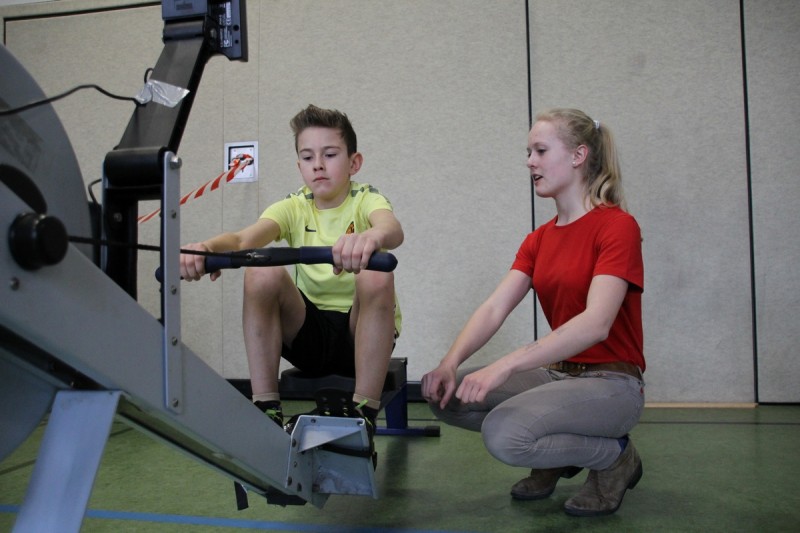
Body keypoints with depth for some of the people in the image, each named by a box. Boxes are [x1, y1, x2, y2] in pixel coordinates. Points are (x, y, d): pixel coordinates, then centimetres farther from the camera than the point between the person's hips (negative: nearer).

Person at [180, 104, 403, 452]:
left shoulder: (365, 200, -6)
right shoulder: (294, 208, 2)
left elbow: (393, 229, -33)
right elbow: (244, 239, -19)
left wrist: (372, 237, -59)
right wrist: (206, 248, -43)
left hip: (362, 333, -2)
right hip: (310, 333, 3)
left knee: (376, 276, -33)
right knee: (261, 273, -23)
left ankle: (363, 418, -24)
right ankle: (266, 412, -16)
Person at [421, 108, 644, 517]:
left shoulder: (617, 225, -13)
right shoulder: (539, 239, 9)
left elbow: (596, 323, -28)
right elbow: (494, 308, -4)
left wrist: (505, 366, -37)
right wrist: (450, 363, -22)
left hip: (610, 382, -7)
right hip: (558, 373, 7)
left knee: (503, 435, -29)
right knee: (446, 395, -9)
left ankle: (614, 455, -1)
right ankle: (553, 457, 10)